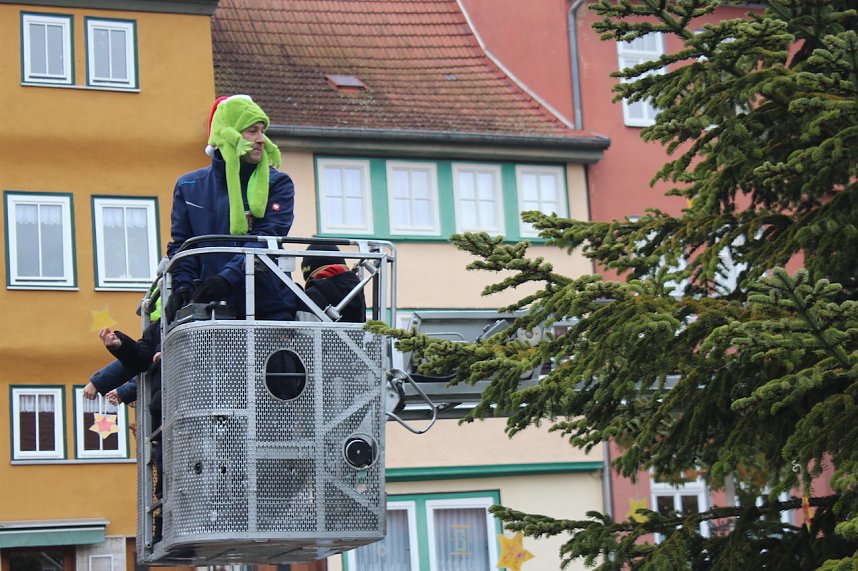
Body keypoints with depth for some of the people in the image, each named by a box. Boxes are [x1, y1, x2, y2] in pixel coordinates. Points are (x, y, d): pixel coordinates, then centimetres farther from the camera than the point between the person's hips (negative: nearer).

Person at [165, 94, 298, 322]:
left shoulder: (277, 183, 7)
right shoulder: (189, 187, 14)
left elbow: (267, 238, -8)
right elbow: (180, 244, 11)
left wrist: (228, 277, -23)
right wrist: (182, 284, -10)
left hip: (269, 308, -1)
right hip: (212, 309, 1)